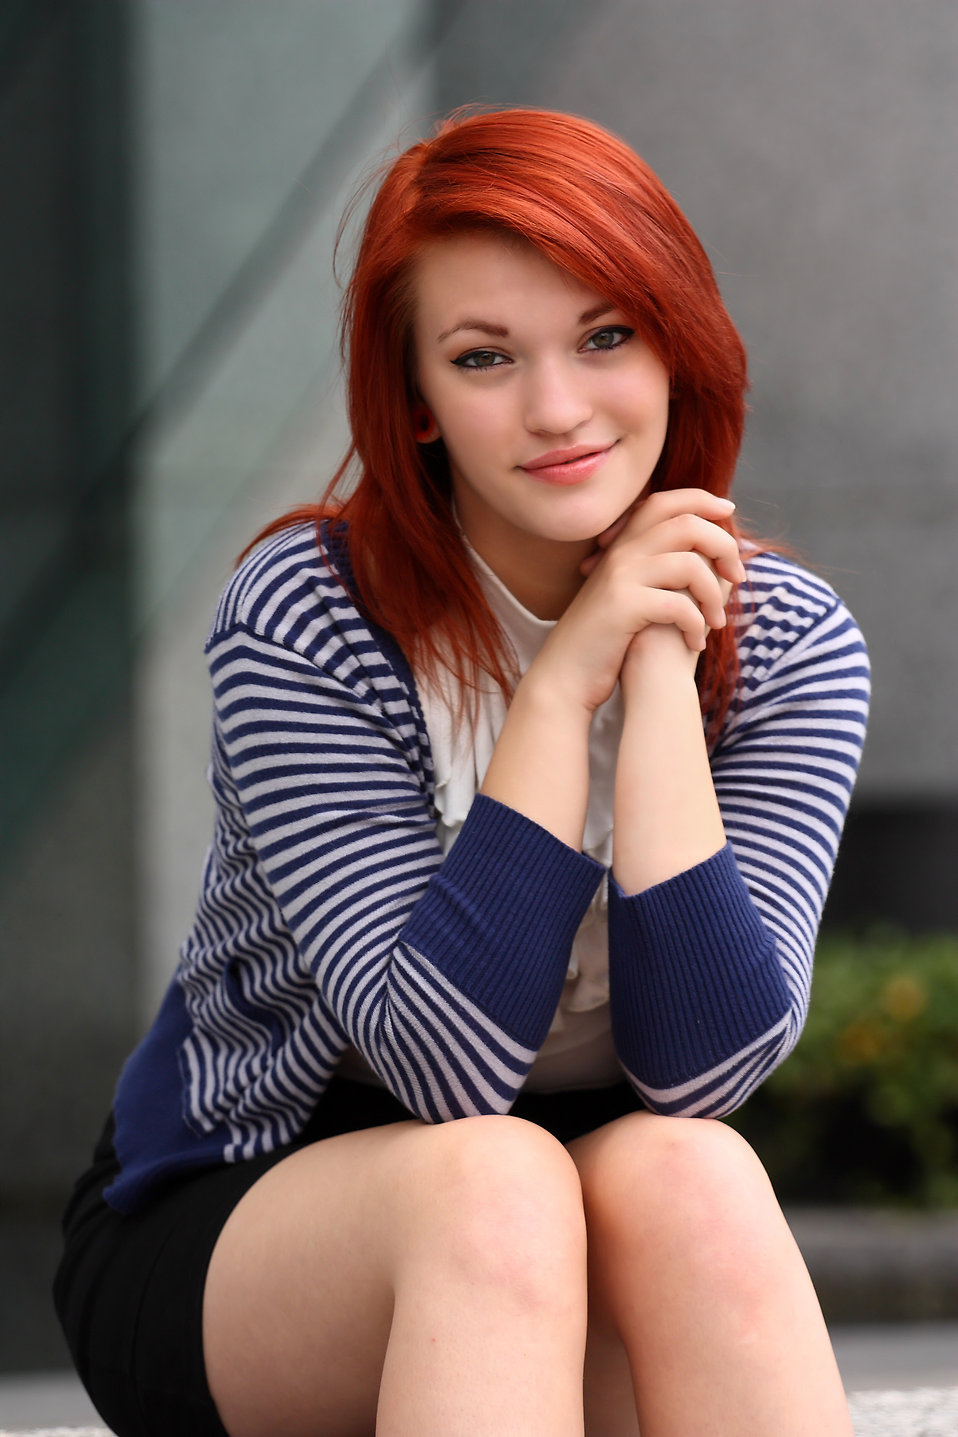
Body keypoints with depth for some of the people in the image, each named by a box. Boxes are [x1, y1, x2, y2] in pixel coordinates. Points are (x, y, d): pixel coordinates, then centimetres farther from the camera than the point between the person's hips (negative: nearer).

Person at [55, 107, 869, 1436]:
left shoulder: (790, 646, -6)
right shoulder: (304, 625, -15)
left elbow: (700, 1069, -19)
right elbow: (445, 1063, -24)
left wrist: (660, 674, -23)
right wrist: (563, 683, -27)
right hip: (215, 1238, -2)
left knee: (688, 1176, -32)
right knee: (489, 1181, -35)